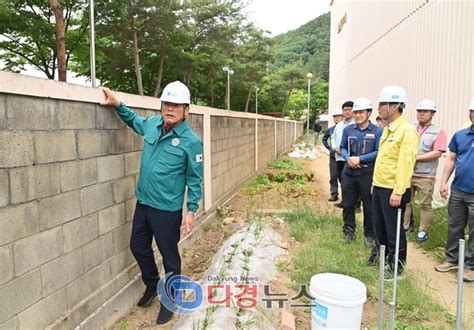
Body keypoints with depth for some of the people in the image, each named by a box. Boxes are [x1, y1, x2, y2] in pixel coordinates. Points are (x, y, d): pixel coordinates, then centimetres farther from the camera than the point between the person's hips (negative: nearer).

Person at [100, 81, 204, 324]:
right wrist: (118, 105, 7)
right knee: (138, 247, 22)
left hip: (167, 210, -6)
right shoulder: (152, 124, 0)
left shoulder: (191, 141, -16)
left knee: (169, 257, 9)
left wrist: (192, 210, -12)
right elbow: (133, 120, 24)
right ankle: (152, 285, 47)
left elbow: (194, 179, -10)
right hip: (143, 203, 7)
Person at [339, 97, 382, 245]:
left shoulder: (377, 131, -6)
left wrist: (360, 159, -17)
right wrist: (348, 158, -10)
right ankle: (349, 232, 27)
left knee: (369, 206, 7)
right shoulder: (348, 129, 4)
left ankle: (369, 235, 24)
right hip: (349, 173, 3)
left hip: (367, 174, -3)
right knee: (348, 204, 11)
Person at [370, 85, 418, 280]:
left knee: (394, 230, 3)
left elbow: (406, 162, -20)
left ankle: (397, 268, 18)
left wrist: (398, 191, -23)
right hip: (379, 186, 8)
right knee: (379, 226, 18)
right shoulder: (387, 129, 13)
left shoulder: (407, 131, -14)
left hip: (392, 190, -8)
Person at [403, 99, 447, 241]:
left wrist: (416, 158, -15)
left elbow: (437, 153, -12)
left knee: (425, 204, 5)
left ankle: (423, 231, 18)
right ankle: (405, 227, 24)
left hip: (425, 176, -3)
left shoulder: (438, 132, -3)